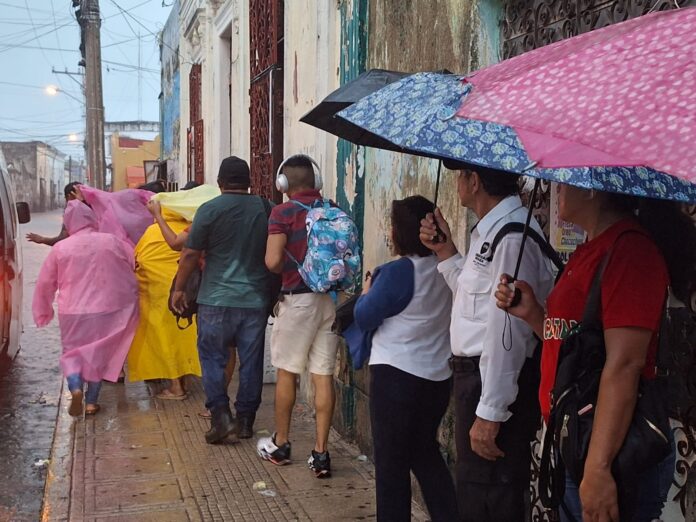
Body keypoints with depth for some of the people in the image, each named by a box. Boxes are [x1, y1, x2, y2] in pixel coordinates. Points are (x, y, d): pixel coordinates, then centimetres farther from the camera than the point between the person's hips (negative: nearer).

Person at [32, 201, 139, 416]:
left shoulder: (60, 248, -3)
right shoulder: (112, 241, -3)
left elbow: (45, 283, 4)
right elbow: (134, 266, 5)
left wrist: (43, 311, 19)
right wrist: (129, 297, 22)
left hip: (72, 312, -1)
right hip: (105, 310, 1)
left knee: (72, 353, 15)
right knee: (97, 354, 16)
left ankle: (75, 388, -12)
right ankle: (92, 401, 17)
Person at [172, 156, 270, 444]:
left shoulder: (210, 209, -6)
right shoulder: (266, 210, 3)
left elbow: (190, 255, -5)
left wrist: (179, 289, 6)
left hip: (217, 299, -3)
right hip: (256, 299, 3)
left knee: (213, 357, 9)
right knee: (251, 361, 9)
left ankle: (221, 416, 1)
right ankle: (246, 420, 16)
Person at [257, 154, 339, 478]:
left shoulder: (284, 212, -9)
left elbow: (272, 261, -16)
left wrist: (288, 268, 5)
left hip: (299, 298, -4)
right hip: (331, 298, 4)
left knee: (287, 373, 11)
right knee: (324, 375, 6)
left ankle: (279, 445, 25)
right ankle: (321, 453, 8)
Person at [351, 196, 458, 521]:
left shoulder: (397, 272, -17)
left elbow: (364, 319, -9)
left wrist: (366, 292, 9)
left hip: (396, 375, -7)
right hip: (438, 376, 7)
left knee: (391, 460, 8)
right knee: (425, 452, 22)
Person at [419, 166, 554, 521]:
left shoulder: (512, 236, -20)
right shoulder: (489, 231, 12)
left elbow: (508, 330, -23)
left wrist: (490, 413, -22)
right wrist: (445, 251, 11)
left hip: (498, 381, -10)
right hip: (475, 372, 10)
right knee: (473, 492, 23)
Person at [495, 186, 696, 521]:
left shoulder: (630, 247, -18)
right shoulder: (590, 249, 12)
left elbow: (624, 364, -23)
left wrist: (598, 468, -24)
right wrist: (532, 313, 3)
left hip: (612, 450, -9)